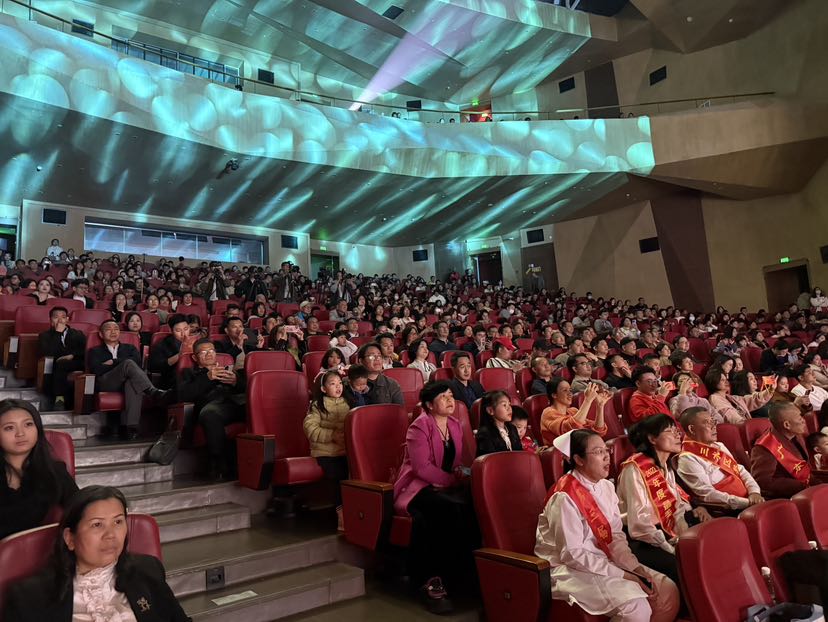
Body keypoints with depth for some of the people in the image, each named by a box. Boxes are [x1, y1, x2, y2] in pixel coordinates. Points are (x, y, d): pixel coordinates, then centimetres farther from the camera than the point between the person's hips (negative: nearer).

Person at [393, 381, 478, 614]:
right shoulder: (419, 426, -9)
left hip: (447, 486, 7)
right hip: (417, 488, -6)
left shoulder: (455, 425, 14)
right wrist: (454, 480, -19)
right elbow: (422, 468, -17)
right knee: (453, 508, -35)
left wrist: (463, 475, -3)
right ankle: (432, 577, -23)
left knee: (473, 504, -26)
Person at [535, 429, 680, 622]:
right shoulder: (565, 497, -21)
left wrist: (636, 568, -10)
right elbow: (572, 554, -21)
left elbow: (616, 537, 6)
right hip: (570, 569, -8)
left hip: (602, 562, 8)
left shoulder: (606, 487, 5)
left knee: (668, 591, -2)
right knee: (636, 606, -26)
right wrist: (622, 575, -19)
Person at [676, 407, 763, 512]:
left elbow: (741, 470, 16)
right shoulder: (688, 459, -10)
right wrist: (746, 502, -19)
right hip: (726, 512, -8)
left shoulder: (719, 446, 18)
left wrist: (754, 492, -4)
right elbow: (707, 494, -16)